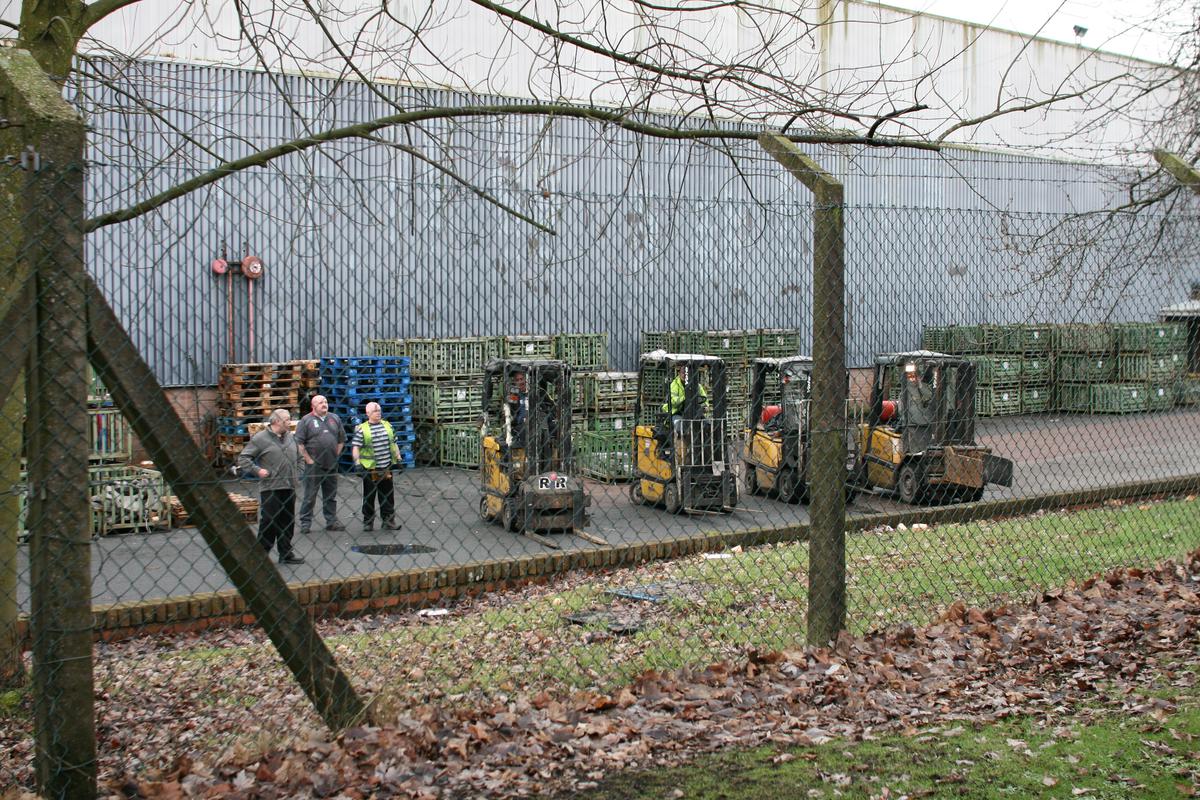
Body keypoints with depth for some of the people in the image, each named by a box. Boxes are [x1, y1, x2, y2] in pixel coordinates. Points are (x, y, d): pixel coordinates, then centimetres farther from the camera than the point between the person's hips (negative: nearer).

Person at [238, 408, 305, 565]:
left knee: (288, 522, 11)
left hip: (289, 487, 6)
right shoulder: (260, 438, -8)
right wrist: (257, 470, -14)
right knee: (269, 522, -5)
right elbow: (243, 458, -7)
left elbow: (298, 457, 26)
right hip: (270, 488, -6)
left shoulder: (290, 437, 12)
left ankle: (286, 553, 20)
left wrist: (296, 473, 14)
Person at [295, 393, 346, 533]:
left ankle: (332, 521, 19)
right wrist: (308, 459, -11)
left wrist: (336, 455, 5)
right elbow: (299, 442, -8)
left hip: (331, 464, 4)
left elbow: (341, 439, 15)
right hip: (313, 465, -4)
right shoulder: (306, 420, -5)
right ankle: (305, 523, 7)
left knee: (331, 495, 11)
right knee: (310, 496, 0)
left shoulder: (335, 419, 10)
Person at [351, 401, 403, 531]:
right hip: (370, 468, -4)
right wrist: (357, 462, -16)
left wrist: (398, 458, 12)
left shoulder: (387, 425, 10)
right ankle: (368, 522, 15)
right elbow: (355, 447, -6)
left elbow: (394, 444, 17)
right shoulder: (362, 429, -4)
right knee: (369, 496, 6)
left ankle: (389, 521, 15)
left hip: (386, 467, 4)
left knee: (387, 496, 8)